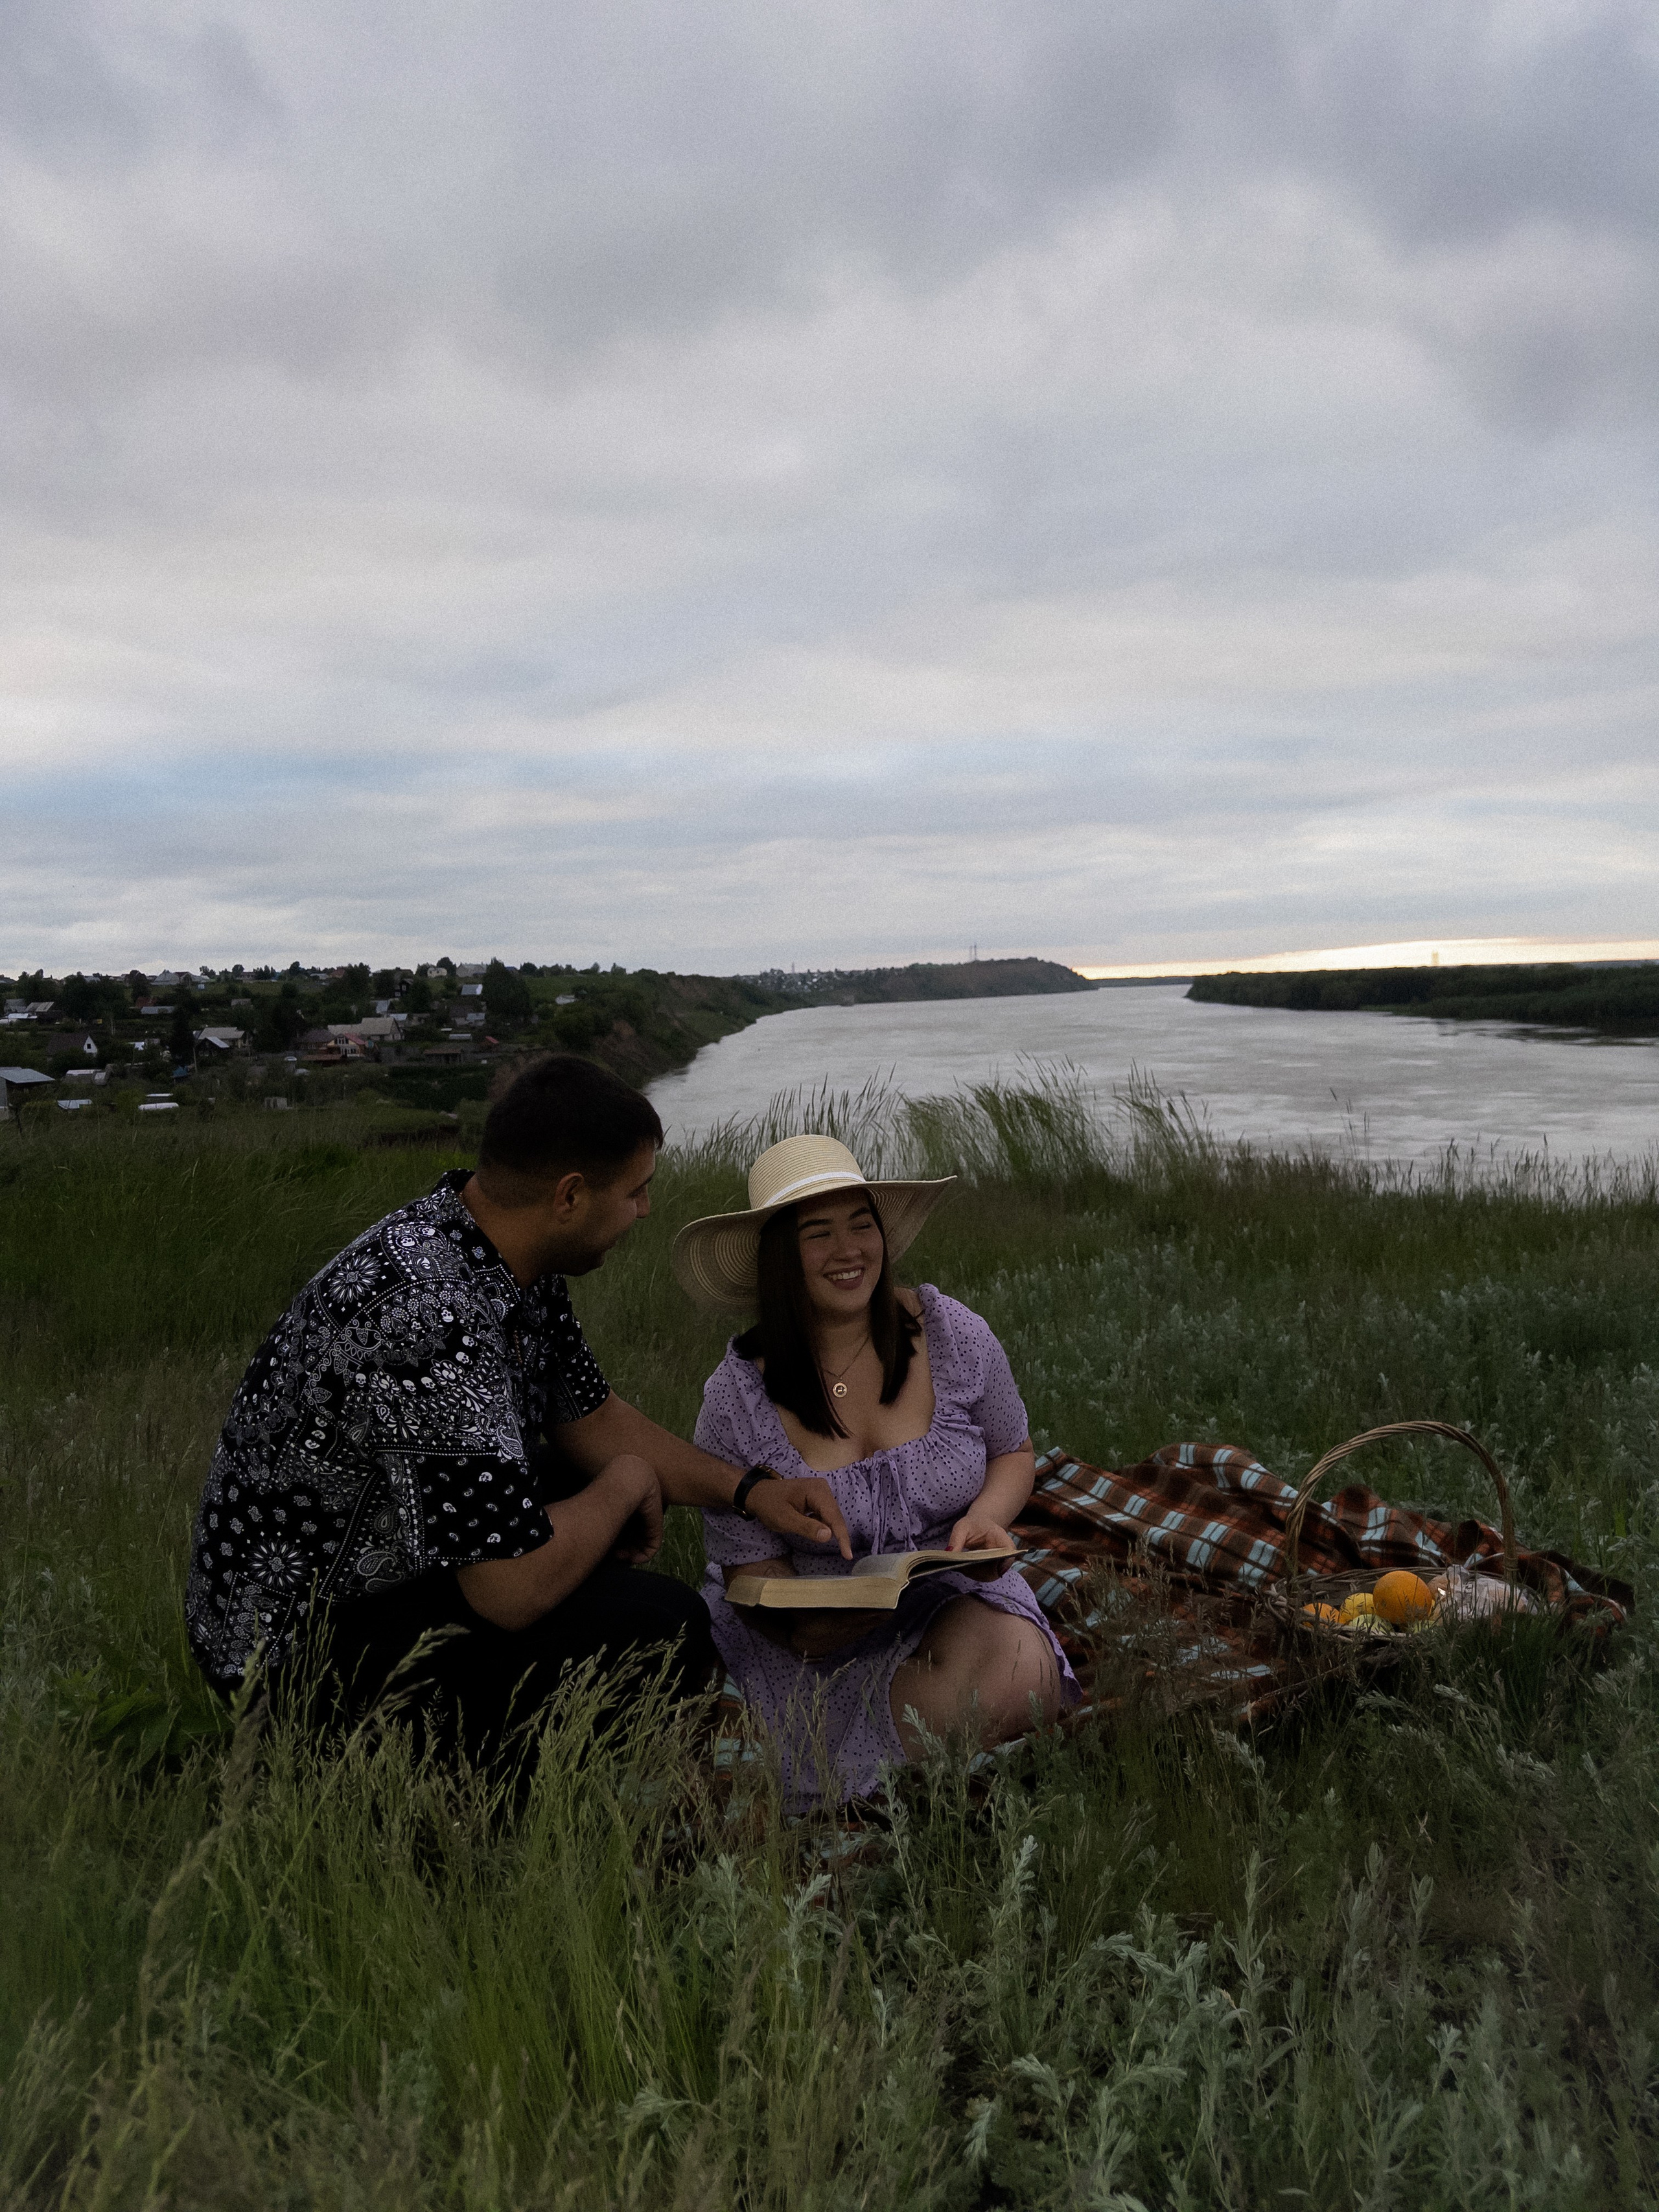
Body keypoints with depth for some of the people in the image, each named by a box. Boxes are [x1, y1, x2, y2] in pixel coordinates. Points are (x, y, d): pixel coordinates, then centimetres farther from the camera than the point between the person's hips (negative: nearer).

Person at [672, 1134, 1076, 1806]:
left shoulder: (952, 1335, -8)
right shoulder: (739, 1397, -12)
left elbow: (1012, 1453, 9)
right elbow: (750, 1567, -6)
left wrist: (985, 1518, -14)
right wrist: (801, 1627, -29)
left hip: (952, 1598, 2)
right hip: (816, 1629, -1)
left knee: (1011, 1668, -31)